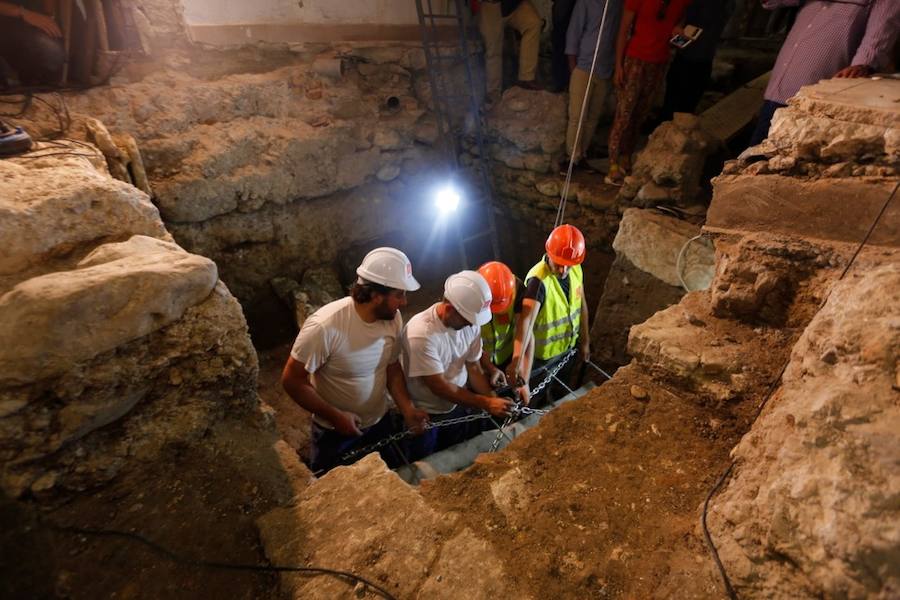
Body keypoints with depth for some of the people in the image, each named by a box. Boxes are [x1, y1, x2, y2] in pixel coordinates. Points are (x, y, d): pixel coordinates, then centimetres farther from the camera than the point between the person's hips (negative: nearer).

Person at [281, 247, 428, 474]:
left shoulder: (393, 318, -15)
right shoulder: (324, 326, -32)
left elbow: (393, 367, -1)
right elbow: (292, 380, -21)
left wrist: (407, 408, -15)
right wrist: (335, 416, -23)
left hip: (380, 423, 5)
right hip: (335, 432, -4)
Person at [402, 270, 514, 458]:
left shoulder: (471, 324, -14)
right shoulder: (421, 333, -32)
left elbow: (474, 369, -5)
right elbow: (439, 387, -28)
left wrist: (494, 400, -19)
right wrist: (486, 403, -26)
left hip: (459, 407, 5)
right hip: (426, 416, -5)